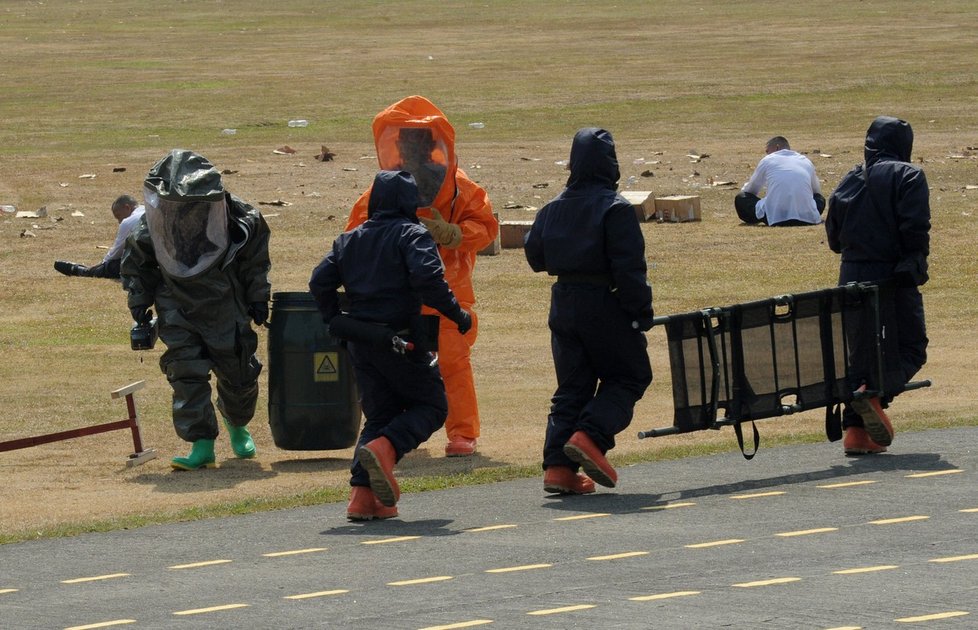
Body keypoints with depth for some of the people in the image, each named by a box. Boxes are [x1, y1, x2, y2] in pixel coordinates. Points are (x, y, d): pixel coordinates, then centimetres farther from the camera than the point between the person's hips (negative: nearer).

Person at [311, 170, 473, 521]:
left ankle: (363, 495, -1)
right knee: (431, 404, 7)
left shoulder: (349, 240, 14)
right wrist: (456, 314, -12)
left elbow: (320, 283, 9)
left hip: (360, 343, 6)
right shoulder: (413, 235, -5)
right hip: (400, 340, -6)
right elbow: (427, 277, -21)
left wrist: (336, 322, 18)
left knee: (379, 414, 13)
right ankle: (385, 448, -21)